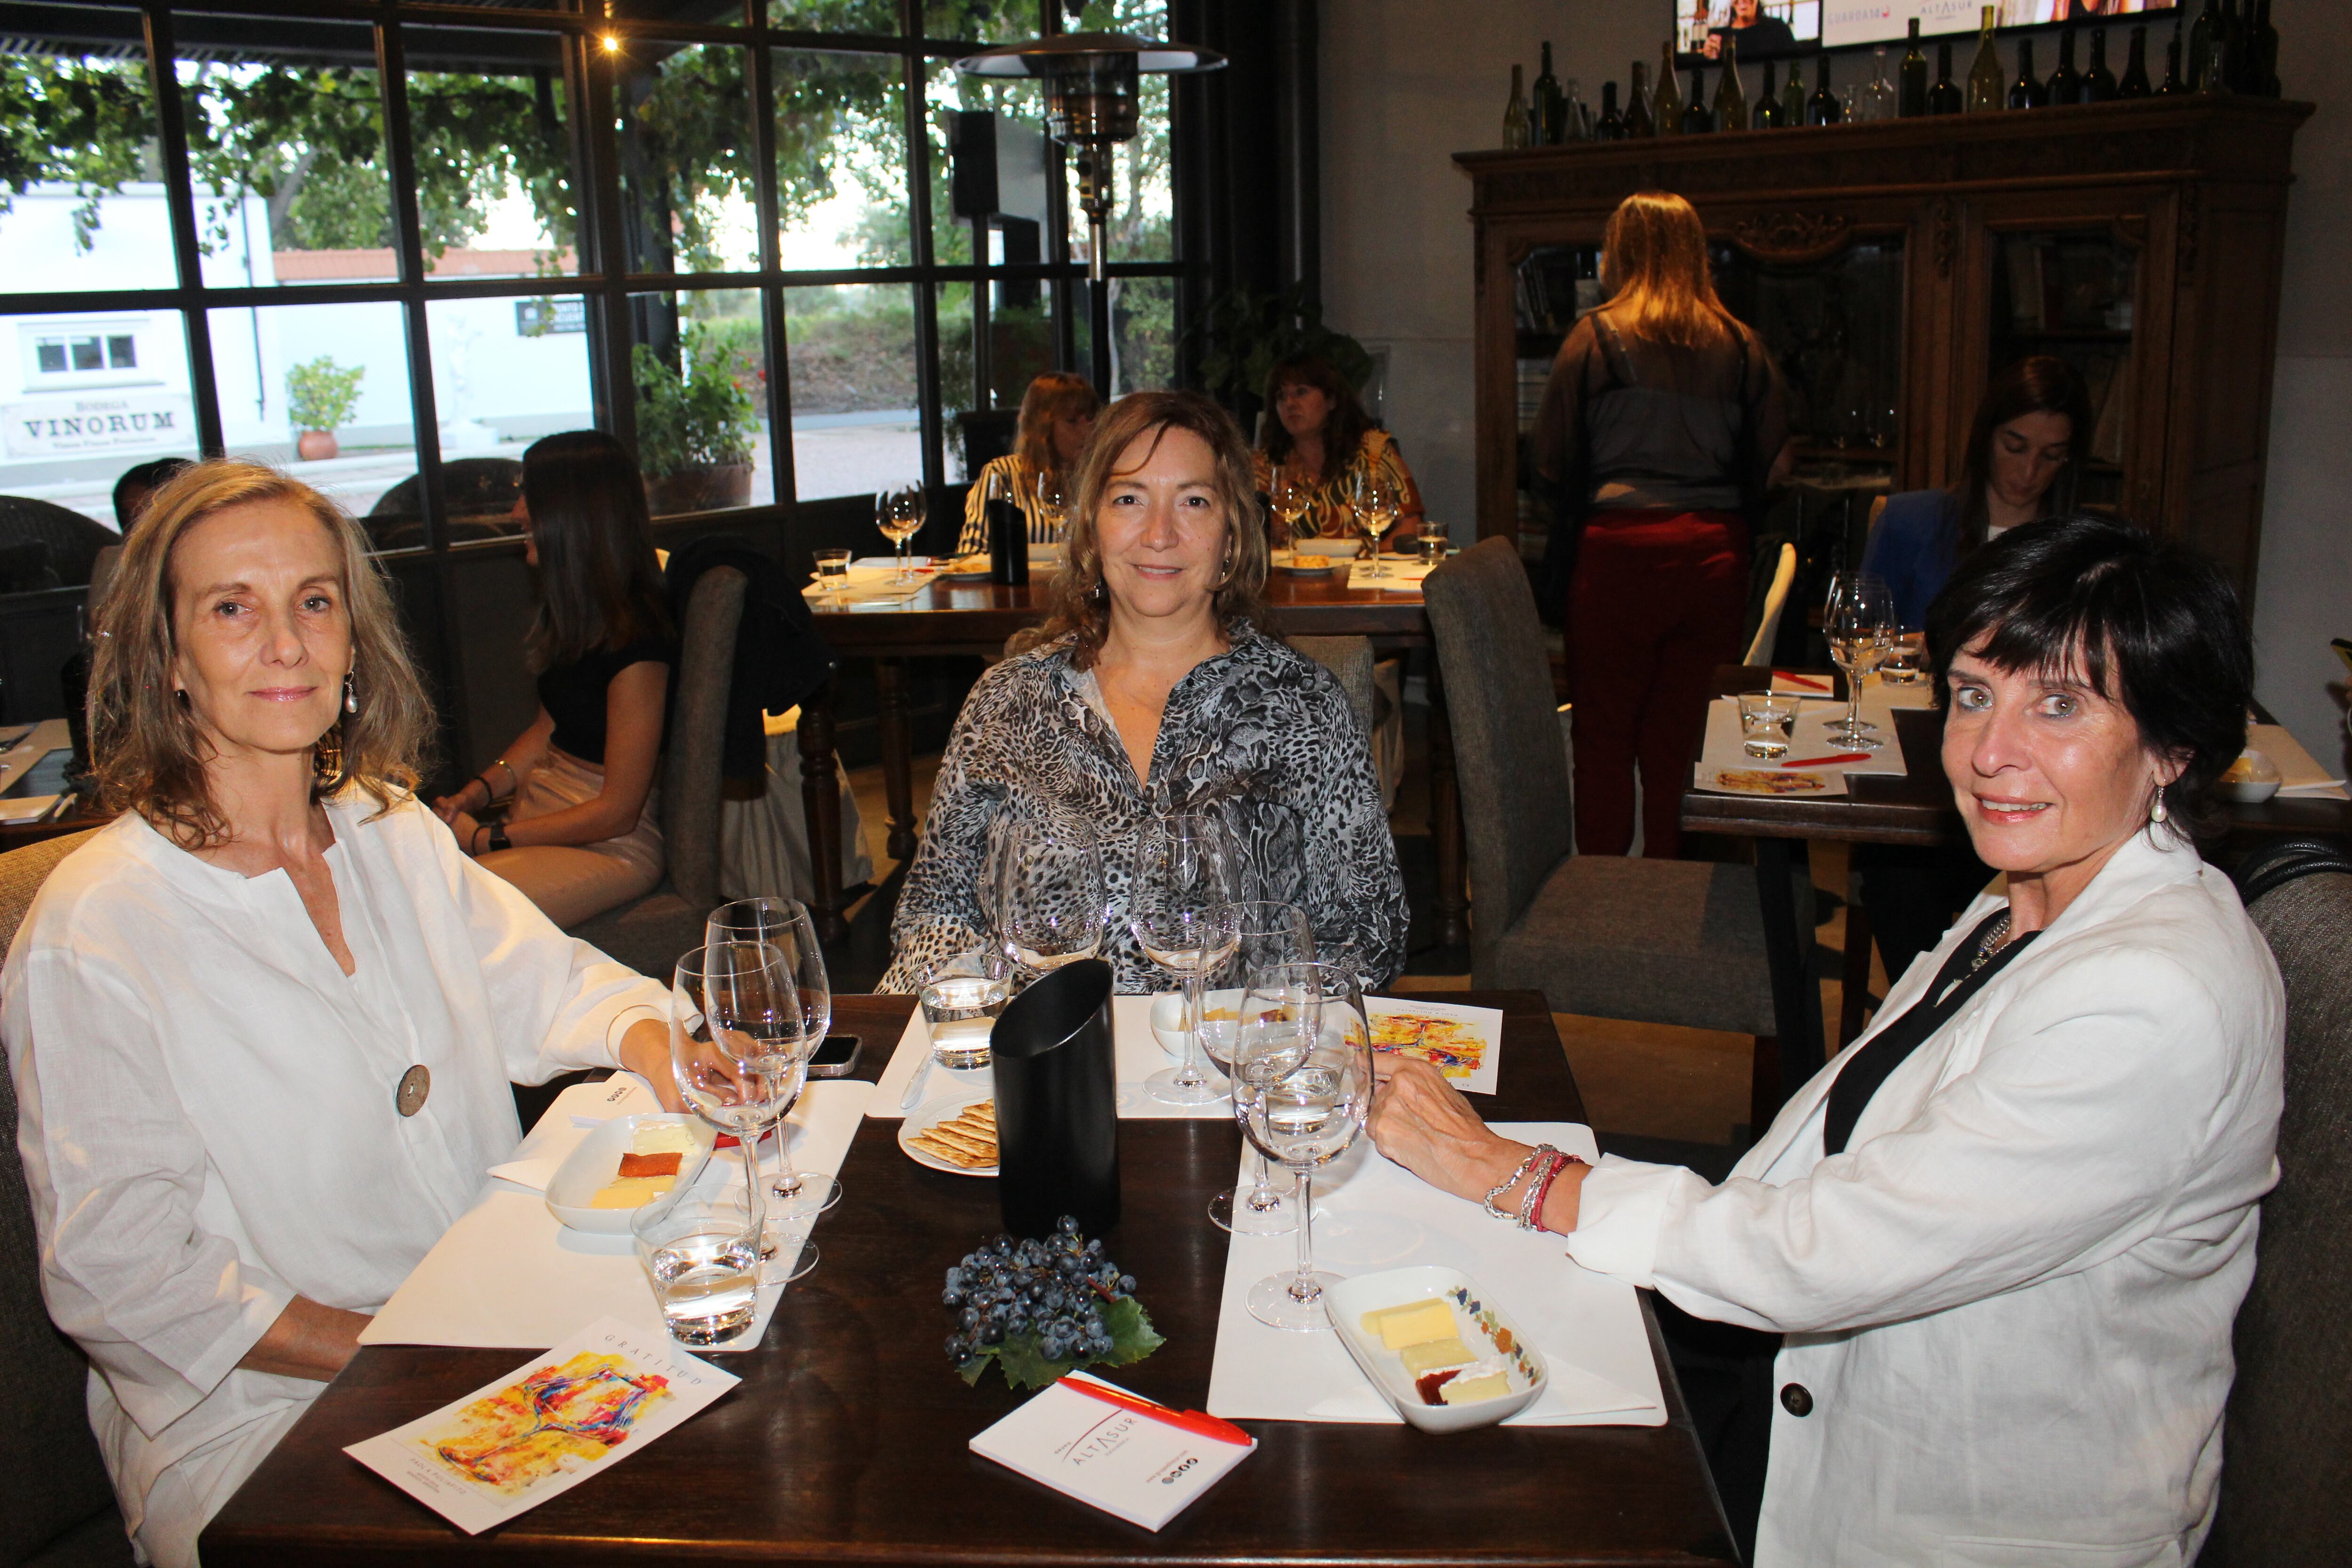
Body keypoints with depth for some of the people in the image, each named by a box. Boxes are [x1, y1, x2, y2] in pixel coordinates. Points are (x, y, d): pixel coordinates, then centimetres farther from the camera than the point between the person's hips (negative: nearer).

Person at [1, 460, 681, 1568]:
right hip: (268, 1423, -6)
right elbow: (116, 1275, -12)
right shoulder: (89, 936, -13)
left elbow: (549, 986, 13)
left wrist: (656, 1044, -11)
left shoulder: (395, 835, 7)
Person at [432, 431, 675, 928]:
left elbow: (617, 812, -17)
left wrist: (486, 838, -13)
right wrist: (475, 794, 3)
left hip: (610, 848, -9)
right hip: (539, 813, 9)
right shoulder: (578, 615, 10)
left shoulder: (635, 644, -20)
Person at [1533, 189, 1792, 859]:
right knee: (1685, 735, 9)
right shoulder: (1742, 345, 5)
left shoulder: (1597, 336, -4)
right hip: (1715, 551, 3)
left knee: (1606, 732, 7)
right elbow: (1772, 464, 7)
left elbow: (1552, 456, -2)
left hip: (1620, 547, -3)